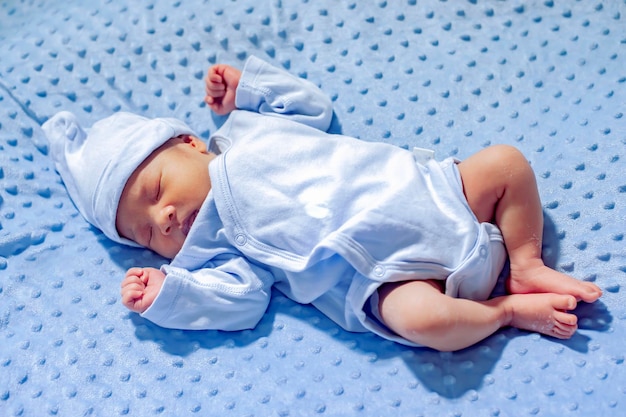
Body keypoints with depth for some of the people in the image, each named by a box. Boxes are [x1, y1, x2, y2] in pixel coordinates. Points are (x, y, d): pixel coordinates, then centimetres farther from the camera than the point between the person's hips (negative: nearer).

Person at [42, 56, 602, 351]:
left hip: (426, 191, 4)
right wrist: (167, 293, -16)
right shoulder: (215, 249, 3)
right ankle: (507, 310, -5)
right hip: (385, 274, -4)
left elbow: (313, 104, 24)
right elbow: (239, 299, -9)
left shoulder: (251, 129, 12)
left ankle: (527, 266, 5)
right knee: (423, 318, -34)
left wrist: (247, 86, 17)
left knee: (507, 161, -8)